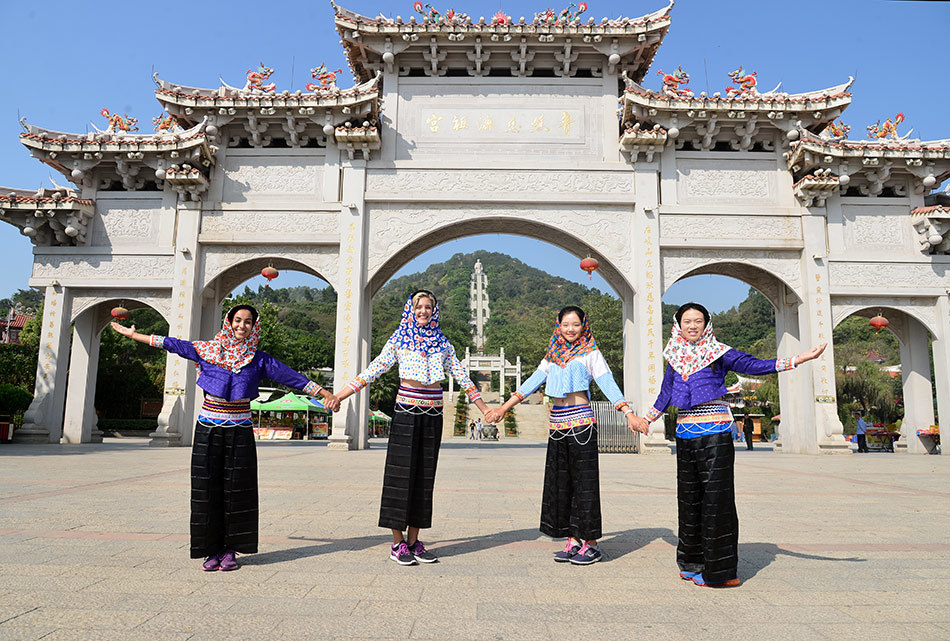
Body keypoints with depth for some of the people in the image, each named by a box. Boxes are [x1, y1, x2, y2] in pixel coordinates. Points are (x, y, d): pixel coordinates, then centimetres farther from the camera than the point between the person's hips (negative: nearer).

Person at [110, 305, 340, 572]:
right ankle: (212, 550, 12)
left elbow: (293, 377, 1)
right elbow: (173, 344, 12)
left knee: (236, 491, 1)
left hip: (240, 431, 0)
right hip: (208, 429, 1)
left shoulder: (258, 359, 4)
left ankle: (230, 550, 13)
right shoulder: (208, 349, 5)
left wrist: (325, 394, -4)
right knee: (208, 489, 1)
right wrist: (132, 334, 15)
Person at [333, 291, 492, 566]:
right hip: (406, 412, -3)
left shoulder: (442, 342, 11)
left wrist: (485, 409, 12)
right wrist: (339, 397, -7)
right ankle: (397, 544, 7)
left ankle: (413, 541, 14)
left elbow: (461, 375, 13)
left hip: (433, 414, 3)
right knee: (401, 473, -2)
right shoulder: (399, 339, 2)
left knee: (424, 476, 5)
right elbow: (374, 370, 0)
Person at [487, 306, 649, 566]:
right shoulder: (553, 355, 15)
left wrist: (629, 414, -17)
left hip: (581, 422, -5)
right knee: (560, 481, 7)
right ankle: (573, 541, 16)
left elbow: (608, 384, -5)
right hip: (557, 424, 5)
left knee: (585, 480, -2)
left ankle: (591, 543, 7)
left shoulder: (590, 353, 2)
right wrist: (503, 408, 12)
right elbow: (532, 382, 15)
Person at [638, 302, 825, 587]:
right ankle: (693, 562, 21)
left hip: (714, 432, -4)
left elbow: (754, 365, -6)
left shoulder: (718, 353, 1)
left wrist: (798, 360, -15)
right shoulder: (675, 357, 13)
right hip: (685, 433, 4)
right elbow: (665, 394, 23)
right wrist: (645, 420, 31)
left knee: (716, 497, -4)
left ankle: (718, 570, 4)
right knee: (689, 497, 8)